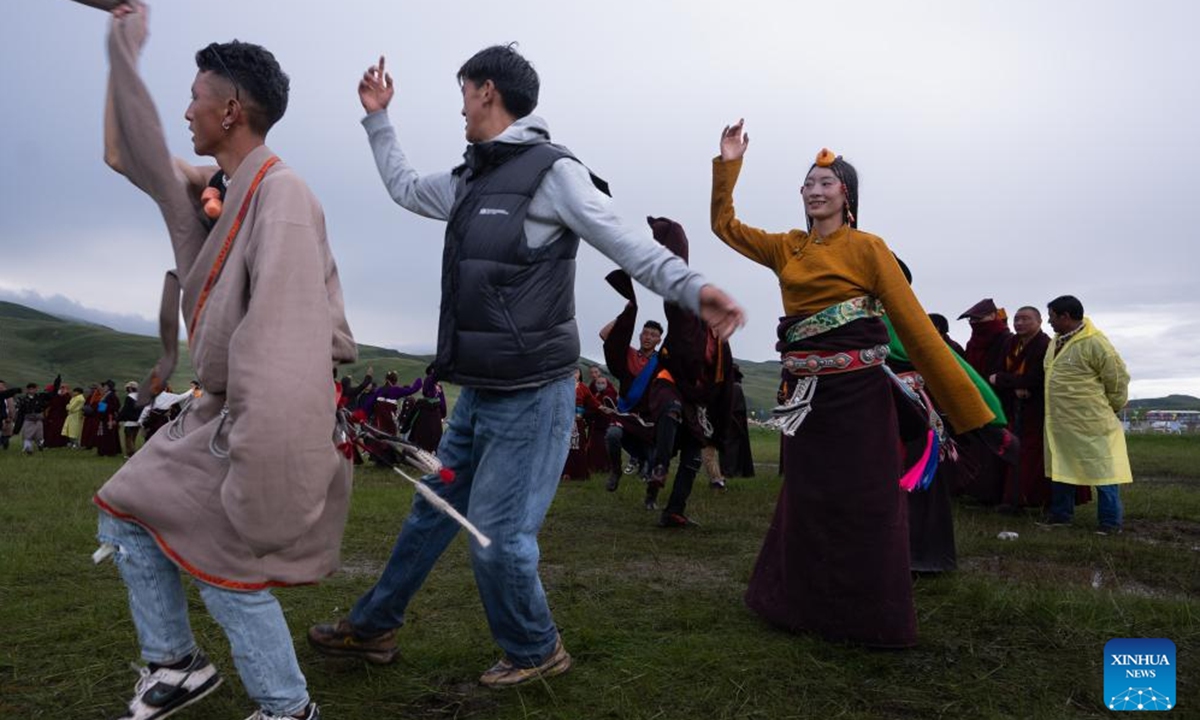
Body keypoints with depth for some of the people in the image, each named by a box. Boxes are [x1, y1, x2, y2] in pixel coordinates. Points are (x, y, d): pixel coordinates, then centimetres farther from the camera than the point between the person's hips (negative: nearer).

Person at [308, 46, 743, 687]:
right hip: (479, 392, 9)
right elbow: (404, 187, 33)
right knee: (432, 511, 20)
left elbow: (626, 243, -19)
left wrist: (691, 288, -34)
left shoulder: (551, 171, -11)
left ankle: (536, 652, 22)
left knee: (497, 536, -4)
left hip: (532, 394, -8)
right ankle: (372, 626, 37)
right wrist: (377, 117, 33)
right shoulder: (468, 180, 15)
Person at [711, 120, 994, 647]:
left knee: (863, 505, 3)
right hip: (807, 394, 5)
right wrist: (728, 164, 2)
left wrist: (969, 410, -11)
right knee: (807, 499, 14)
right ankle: (805, 607, 31)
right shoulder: (787, 248, 10)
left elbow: (915, 326, -9)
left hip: (856, 392, -5)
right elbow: (725, 224, 14)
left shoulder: (867, 248, -6)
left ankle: (872, 621, 20)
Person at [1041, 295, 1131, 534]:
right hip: (1060, 422, 9)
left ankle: (1111, 522, 10)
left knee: (1102, 470, 1)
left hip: (1091, 423, -9)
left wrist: (1110, 408, 0)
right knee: (1060, 469, 15)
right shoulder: (1057, 341, 9)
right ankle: (1060, 515, 27)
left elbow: (1118, 378, -11)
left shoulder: (1094, 342, -17)